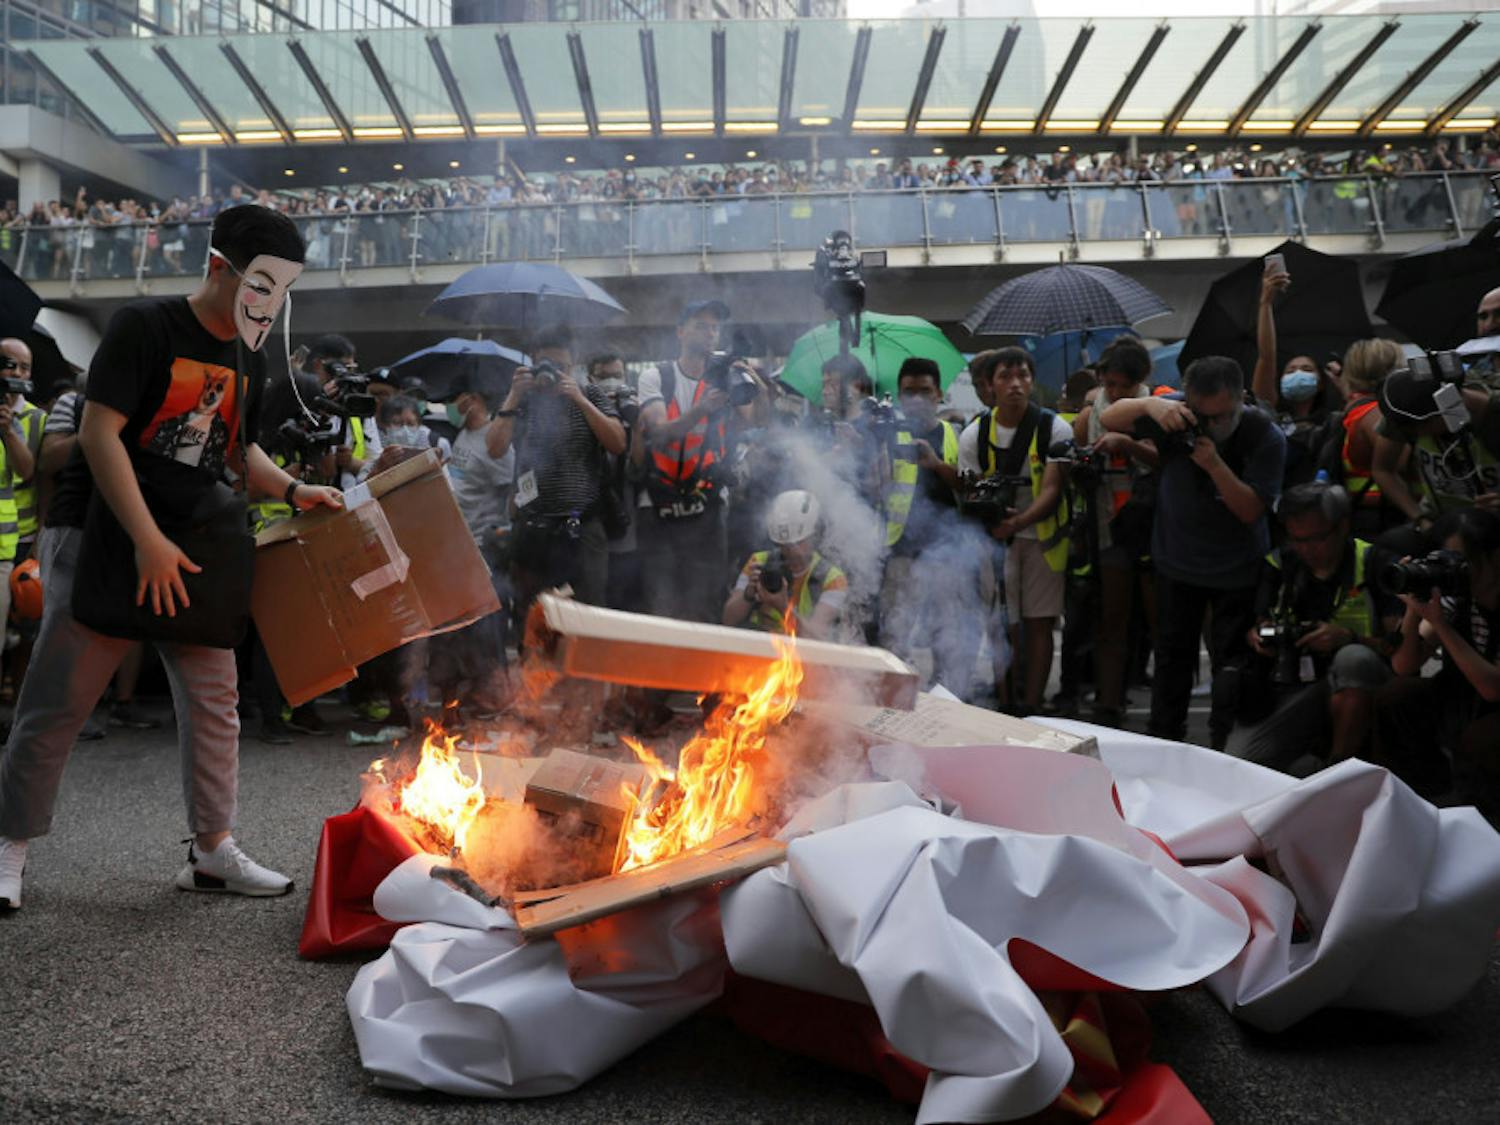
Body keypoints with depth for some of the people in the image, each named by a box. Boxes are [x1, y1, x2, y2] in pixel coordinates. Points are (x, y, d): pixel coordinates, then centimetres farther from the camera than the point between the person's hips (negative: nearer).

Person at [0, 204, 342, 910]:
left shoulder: (248, 360, 10)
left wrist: (292, 490, 2)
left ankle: (213, 851, 12)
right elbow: (99, 433, -18)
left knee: (214, 699, 4)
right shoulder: (144, 327, -12)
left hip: (187, 547, 7)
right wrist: (149, 542, -24)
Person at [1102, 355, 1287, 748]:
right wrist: (1149, 405, -36)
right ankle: (1164, 740, 26)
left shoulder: (1266, 437, -19)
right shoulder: (1179, 412, -14)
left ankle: (1226, 745, 18)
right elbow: (1110, 419, -15)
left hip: (1238, 567, -2)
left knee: (1232, 661, 4)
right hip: (1177, 560, 2)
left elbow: (1252, 511, -22)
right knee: (1173, 654, 13)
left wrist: (1215, 464, -36)